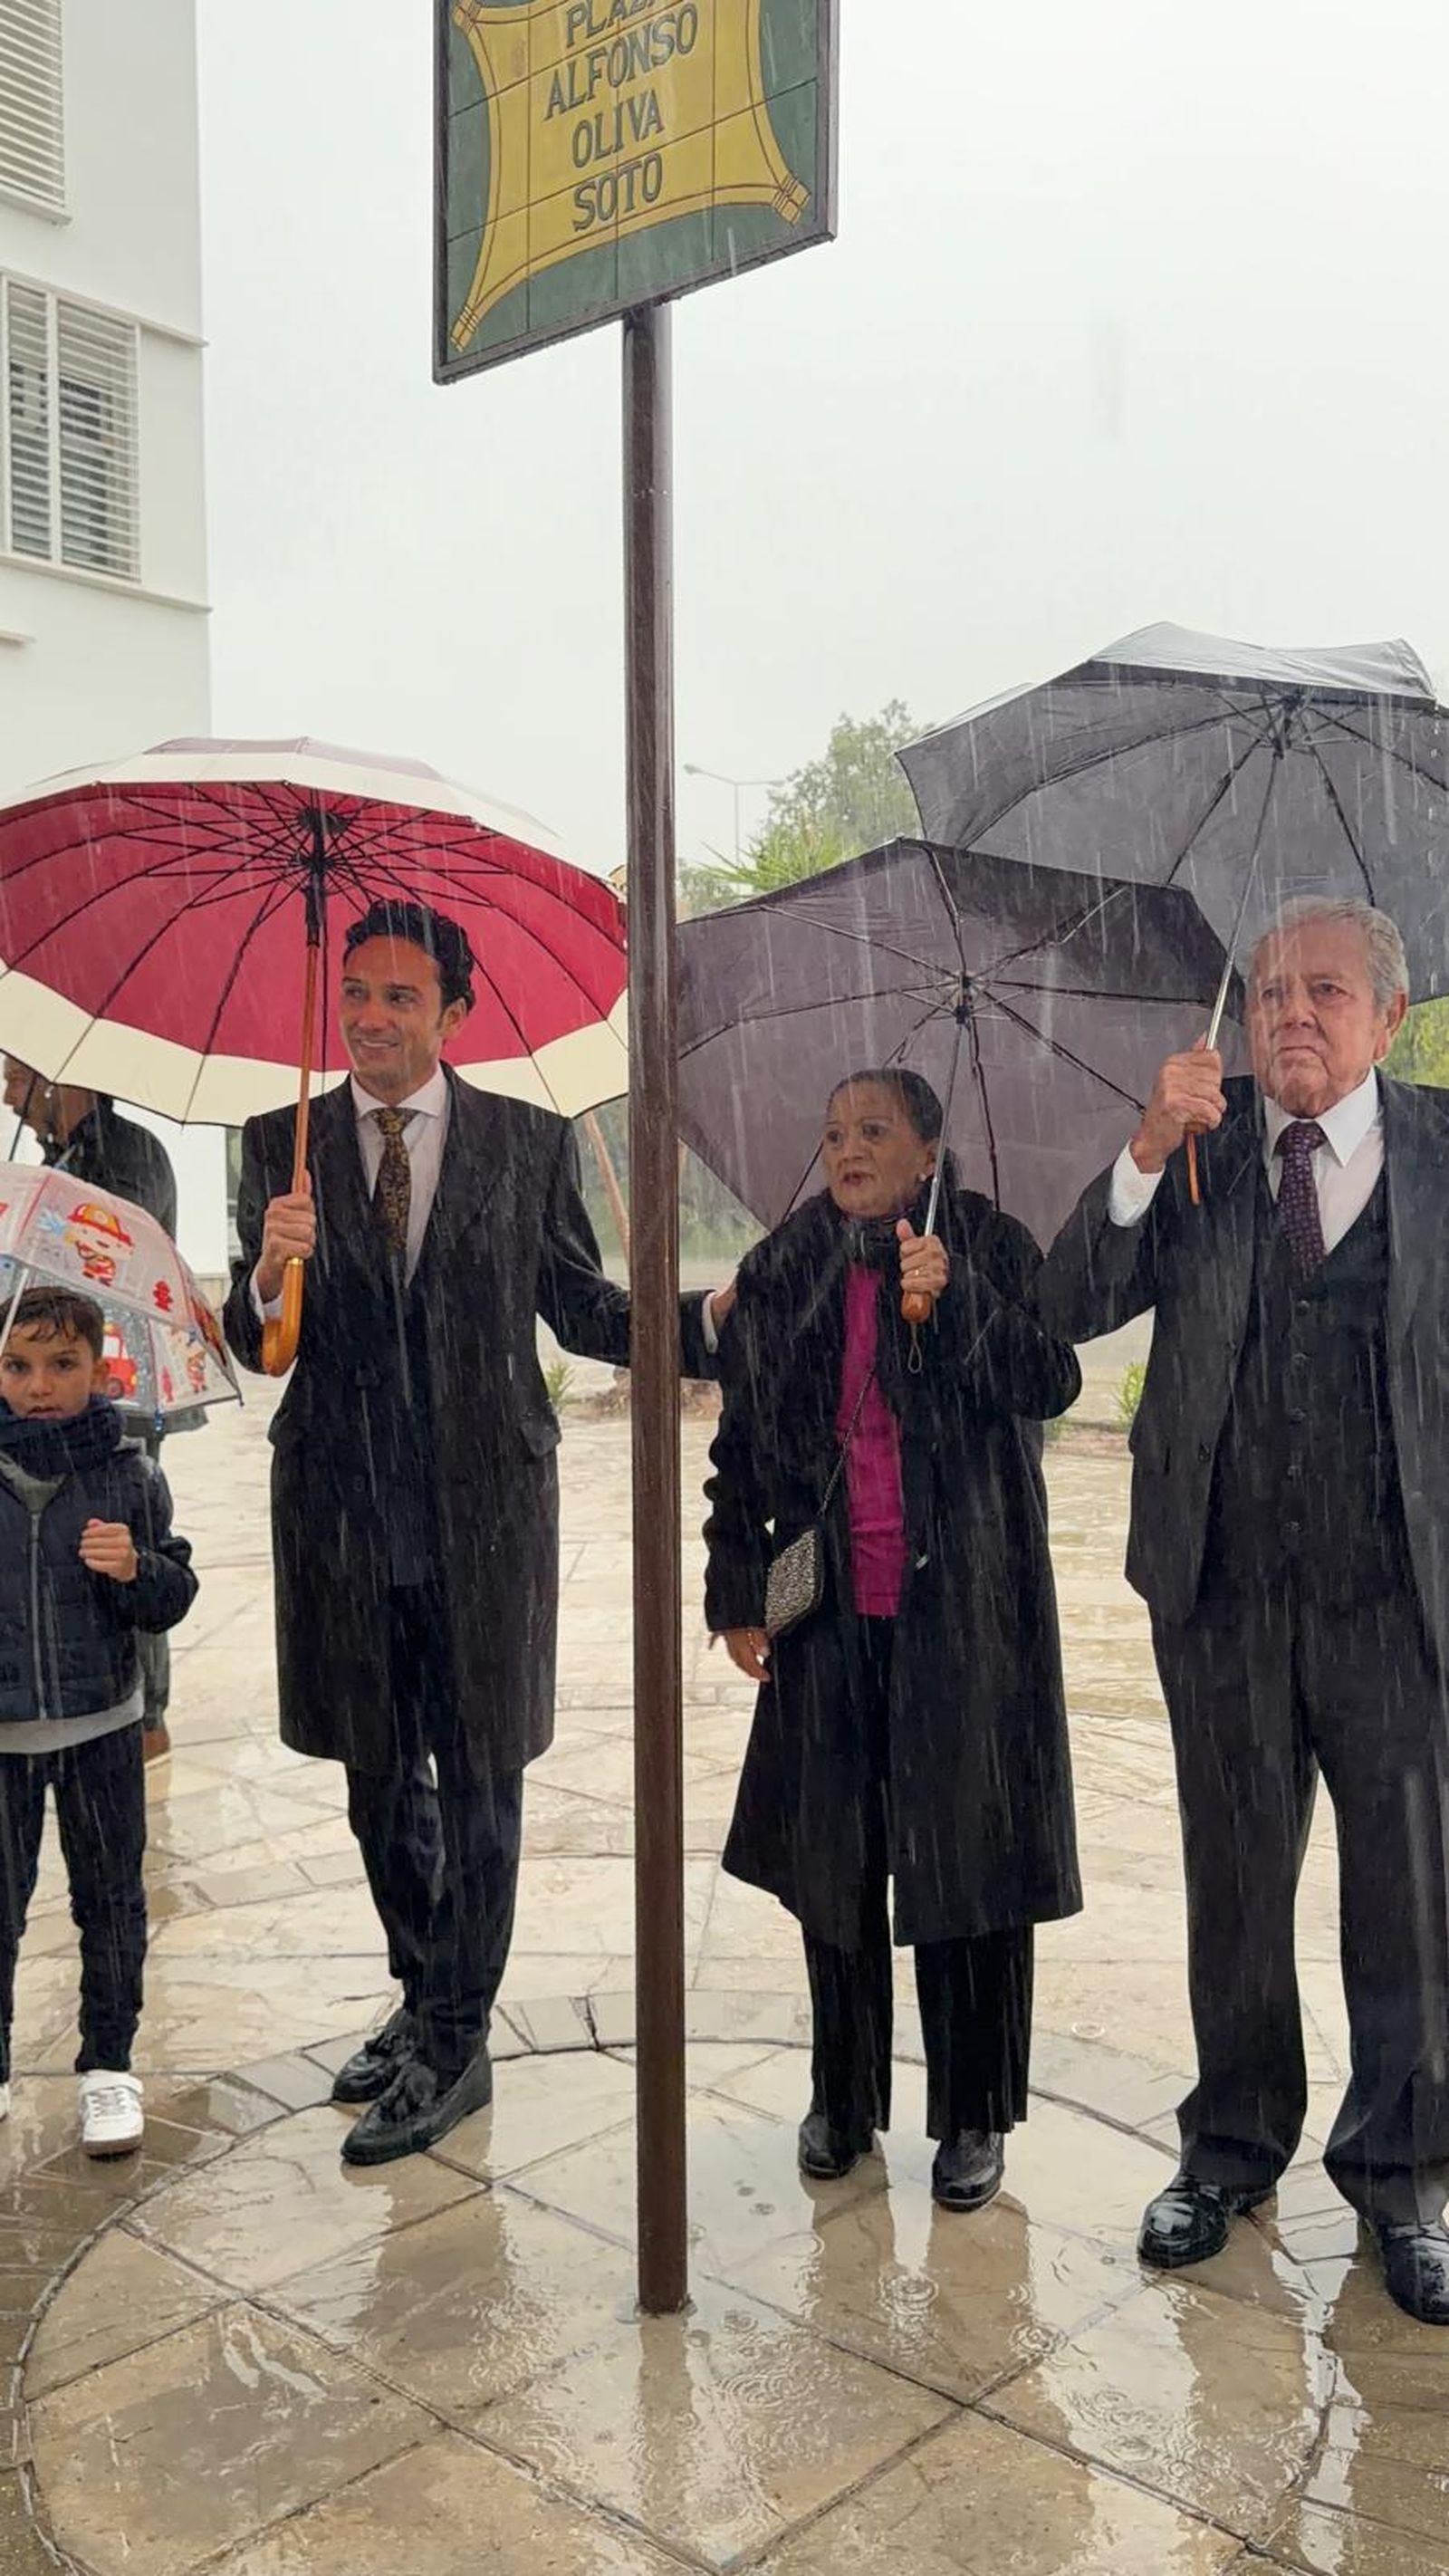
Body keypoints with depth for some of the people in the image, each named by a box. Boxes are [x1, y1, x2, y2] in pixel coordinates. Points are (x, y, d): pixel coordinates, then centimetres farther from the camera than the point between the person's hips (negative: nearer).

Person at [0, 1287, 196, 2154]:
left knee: (112, 1903, 12)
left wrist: (135, 1570, -19)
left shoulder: (131, 1476, -5)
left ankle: (110, 2065, 30)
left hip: (101, 1725, 0)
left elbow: (174, 1598, -1)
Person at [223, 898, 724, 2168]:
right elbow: (255, 1342, 0)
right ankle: (424, 1997, 39)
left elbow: (582, 1309, 2)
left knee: (477, 1781, 6)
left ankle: (455, 2045, 22)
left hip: (484, 1510, -2)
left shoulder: (530, 1143, -1)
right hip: (342, 1513, 3)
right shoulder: (282, 1146, 3)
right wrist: (272, 1273, -22)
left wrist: (708, 1318, -14)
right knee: (379, 1780, 18)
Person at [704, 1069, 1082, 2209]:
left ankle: (974, 2115, 21)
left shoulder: (989, 1249, -2)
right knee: (834, 1857, 11)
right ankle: (844, 2096, 29)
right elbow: (740, 1443, 9)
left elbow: (1050, 1384, -13)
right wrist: (736, 1593, 6)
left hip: (962, 1607, -3)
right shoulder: (785, 1273, 6)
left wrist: (955, 1298, -27)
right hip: (828, 1613, 3)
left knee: (966, 1850, 4)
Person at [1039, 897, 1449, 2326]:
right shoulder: (1195, 1152, 2)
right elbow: (1069, 1308, -9)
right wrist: (1145, 1153, -19)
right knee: (1235, 1876, 15)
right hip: (1223, 1578, 1)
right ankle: (1233, 2144, 34)